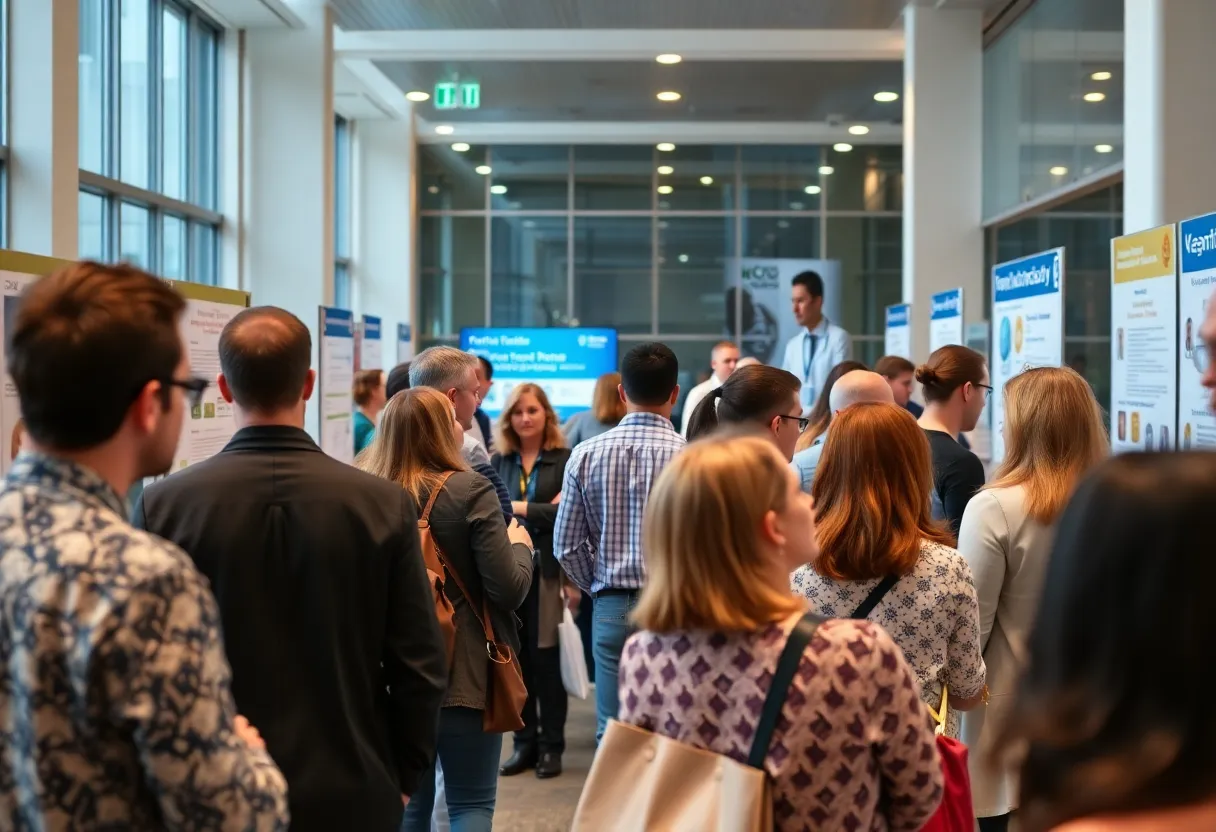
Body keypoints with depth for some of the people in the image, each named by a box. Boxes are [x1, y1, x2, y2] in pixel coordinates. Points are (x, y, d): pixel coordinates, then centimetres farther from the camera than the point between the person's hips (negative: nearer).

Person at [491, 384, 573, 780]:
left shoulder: (565, 460, -2)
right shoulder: (498, 461, 9)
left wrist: (519, 508, -9)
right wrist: (542, 511, -13)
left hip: (548, 571, -3)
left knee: (546, 659, 1)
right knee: (515, 658, 6)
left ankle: (552, 745, 12)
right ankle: (524, 742, 16)